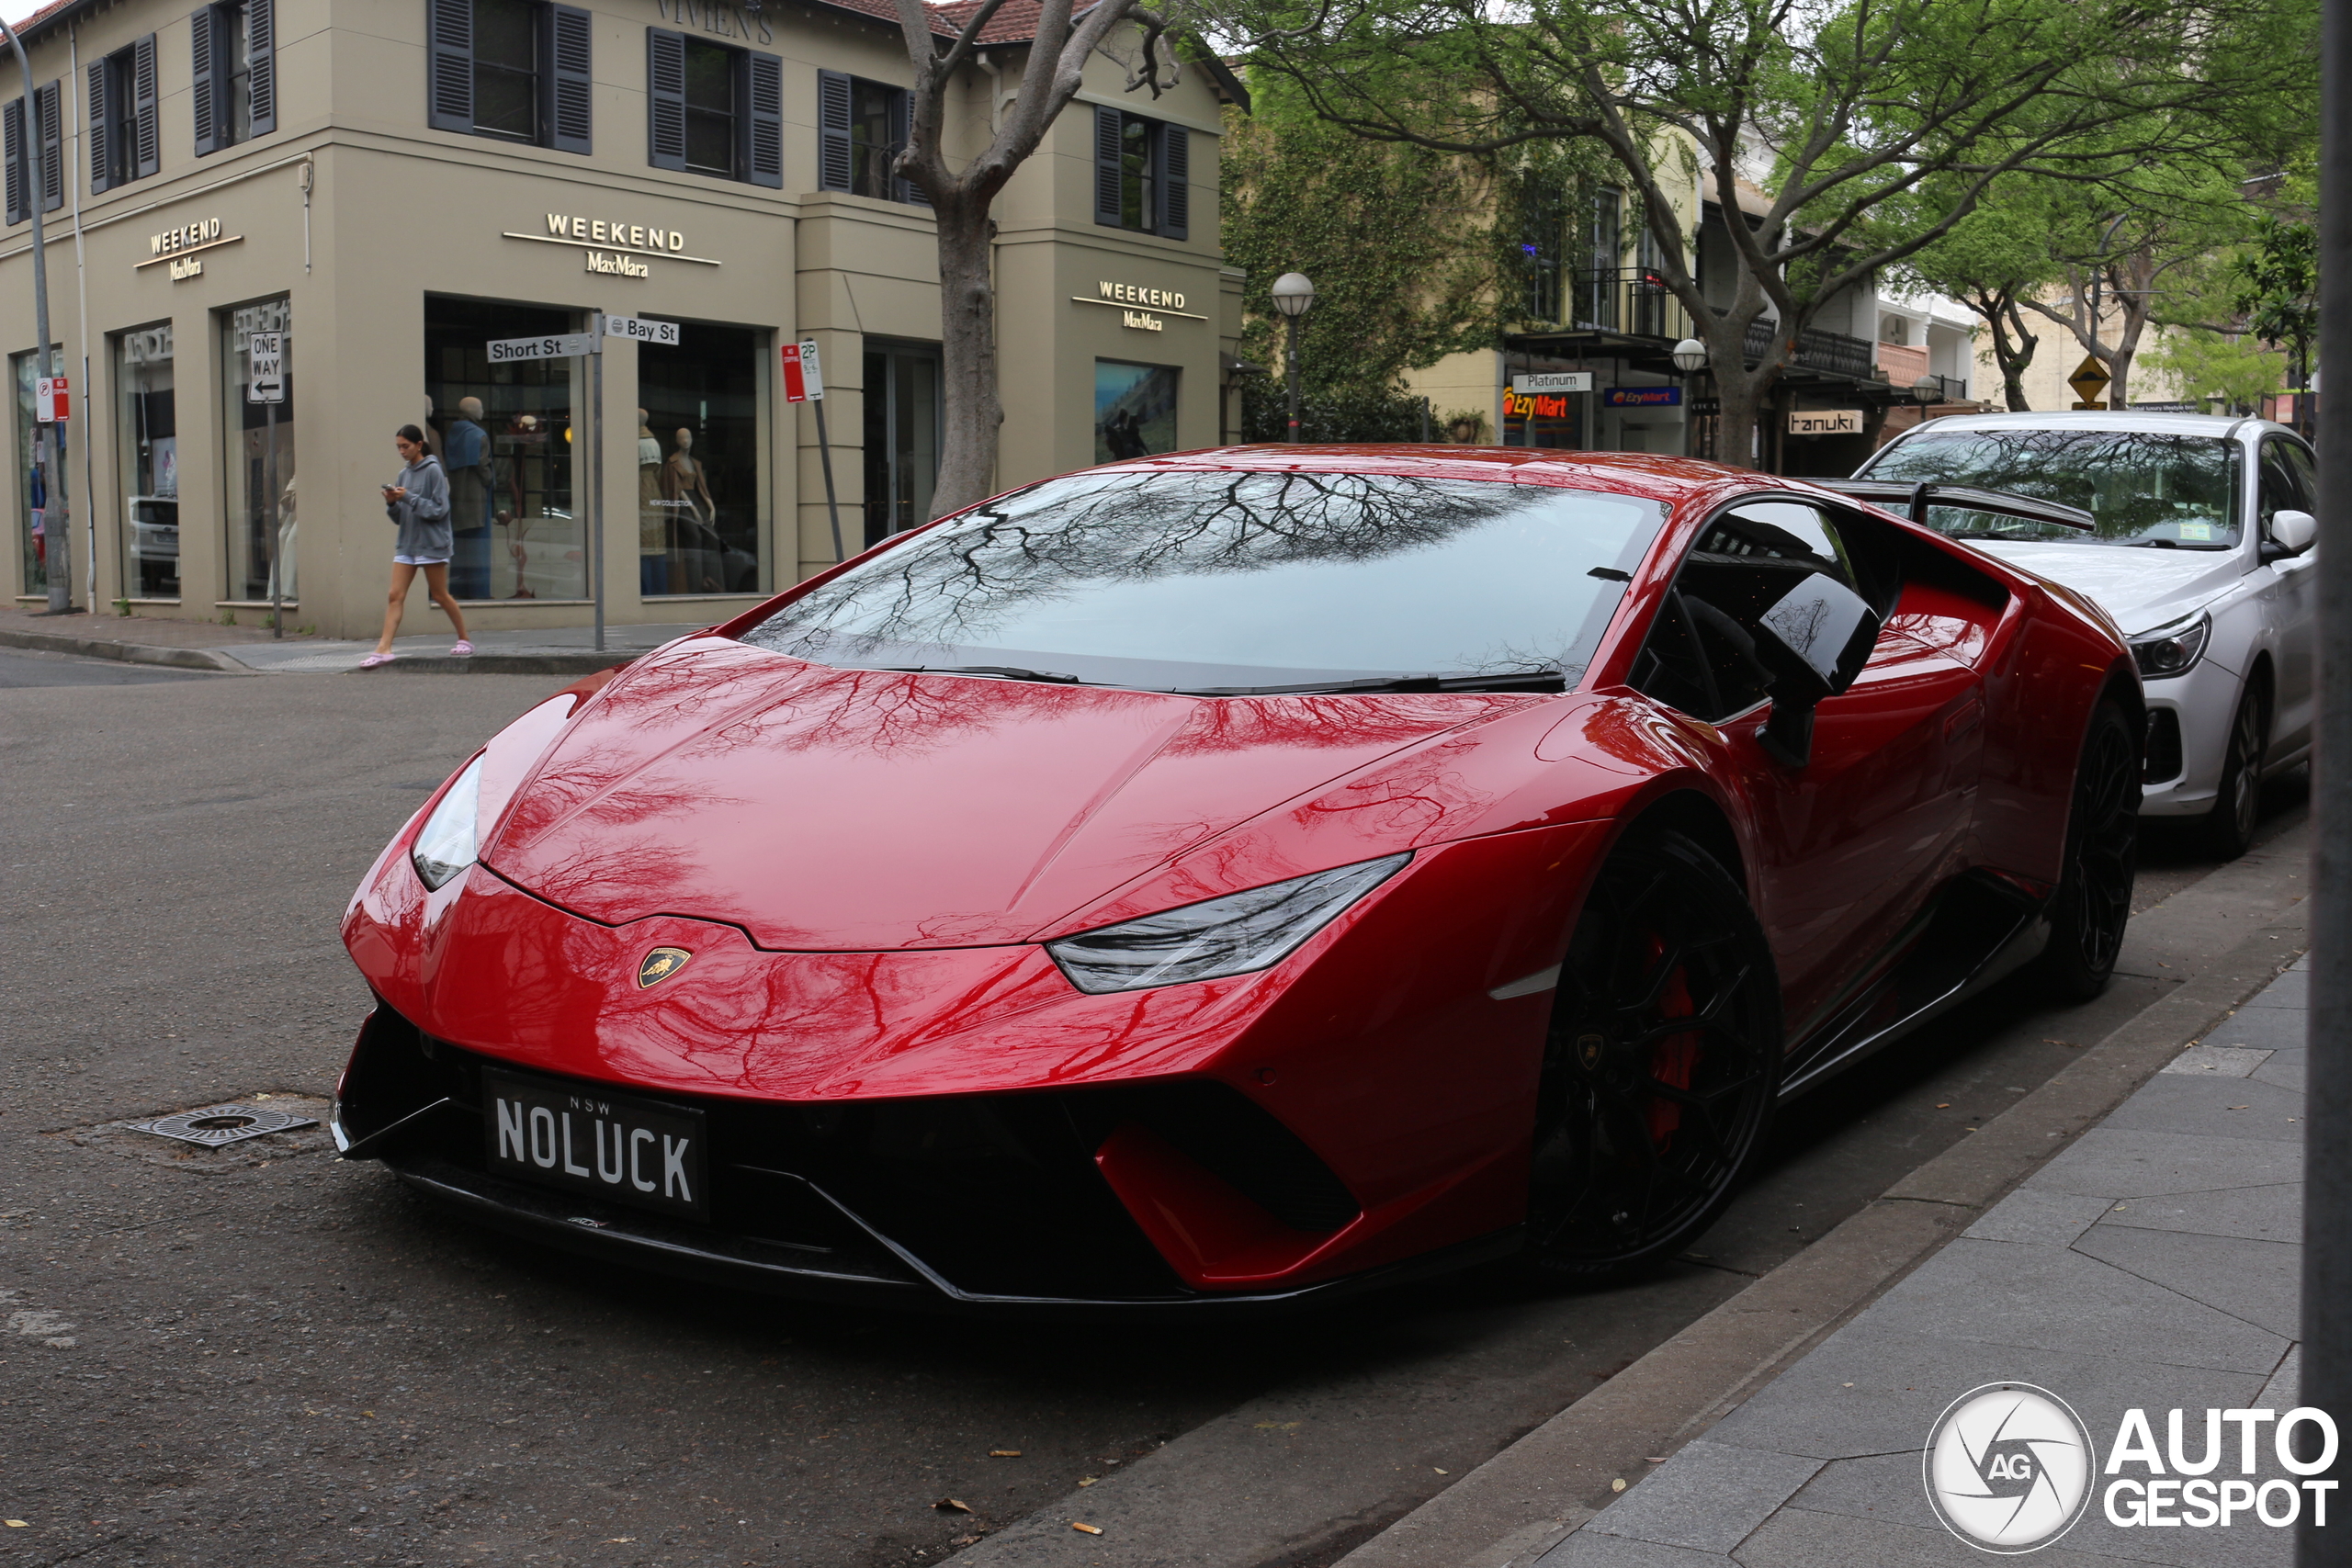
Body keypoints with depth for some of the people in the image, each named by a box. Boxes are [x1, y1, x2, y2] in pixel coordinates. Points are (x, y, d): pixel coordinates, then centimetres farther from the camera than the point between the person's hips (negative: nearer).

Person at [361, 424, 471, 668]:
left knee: (440, 595, 4)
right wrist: (392, 503, -7)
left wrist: (409, 498, -19)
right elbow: (399, 517, 14)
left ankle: (464, 639, 21)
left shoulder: (433, 471, -8)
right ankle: (384, 649, -10)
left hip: (431, 543, -6)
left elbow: (439, 510, -14)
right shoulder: (403, 474, 12)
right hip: (406, 544, 6)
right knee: (396, 596, -3)